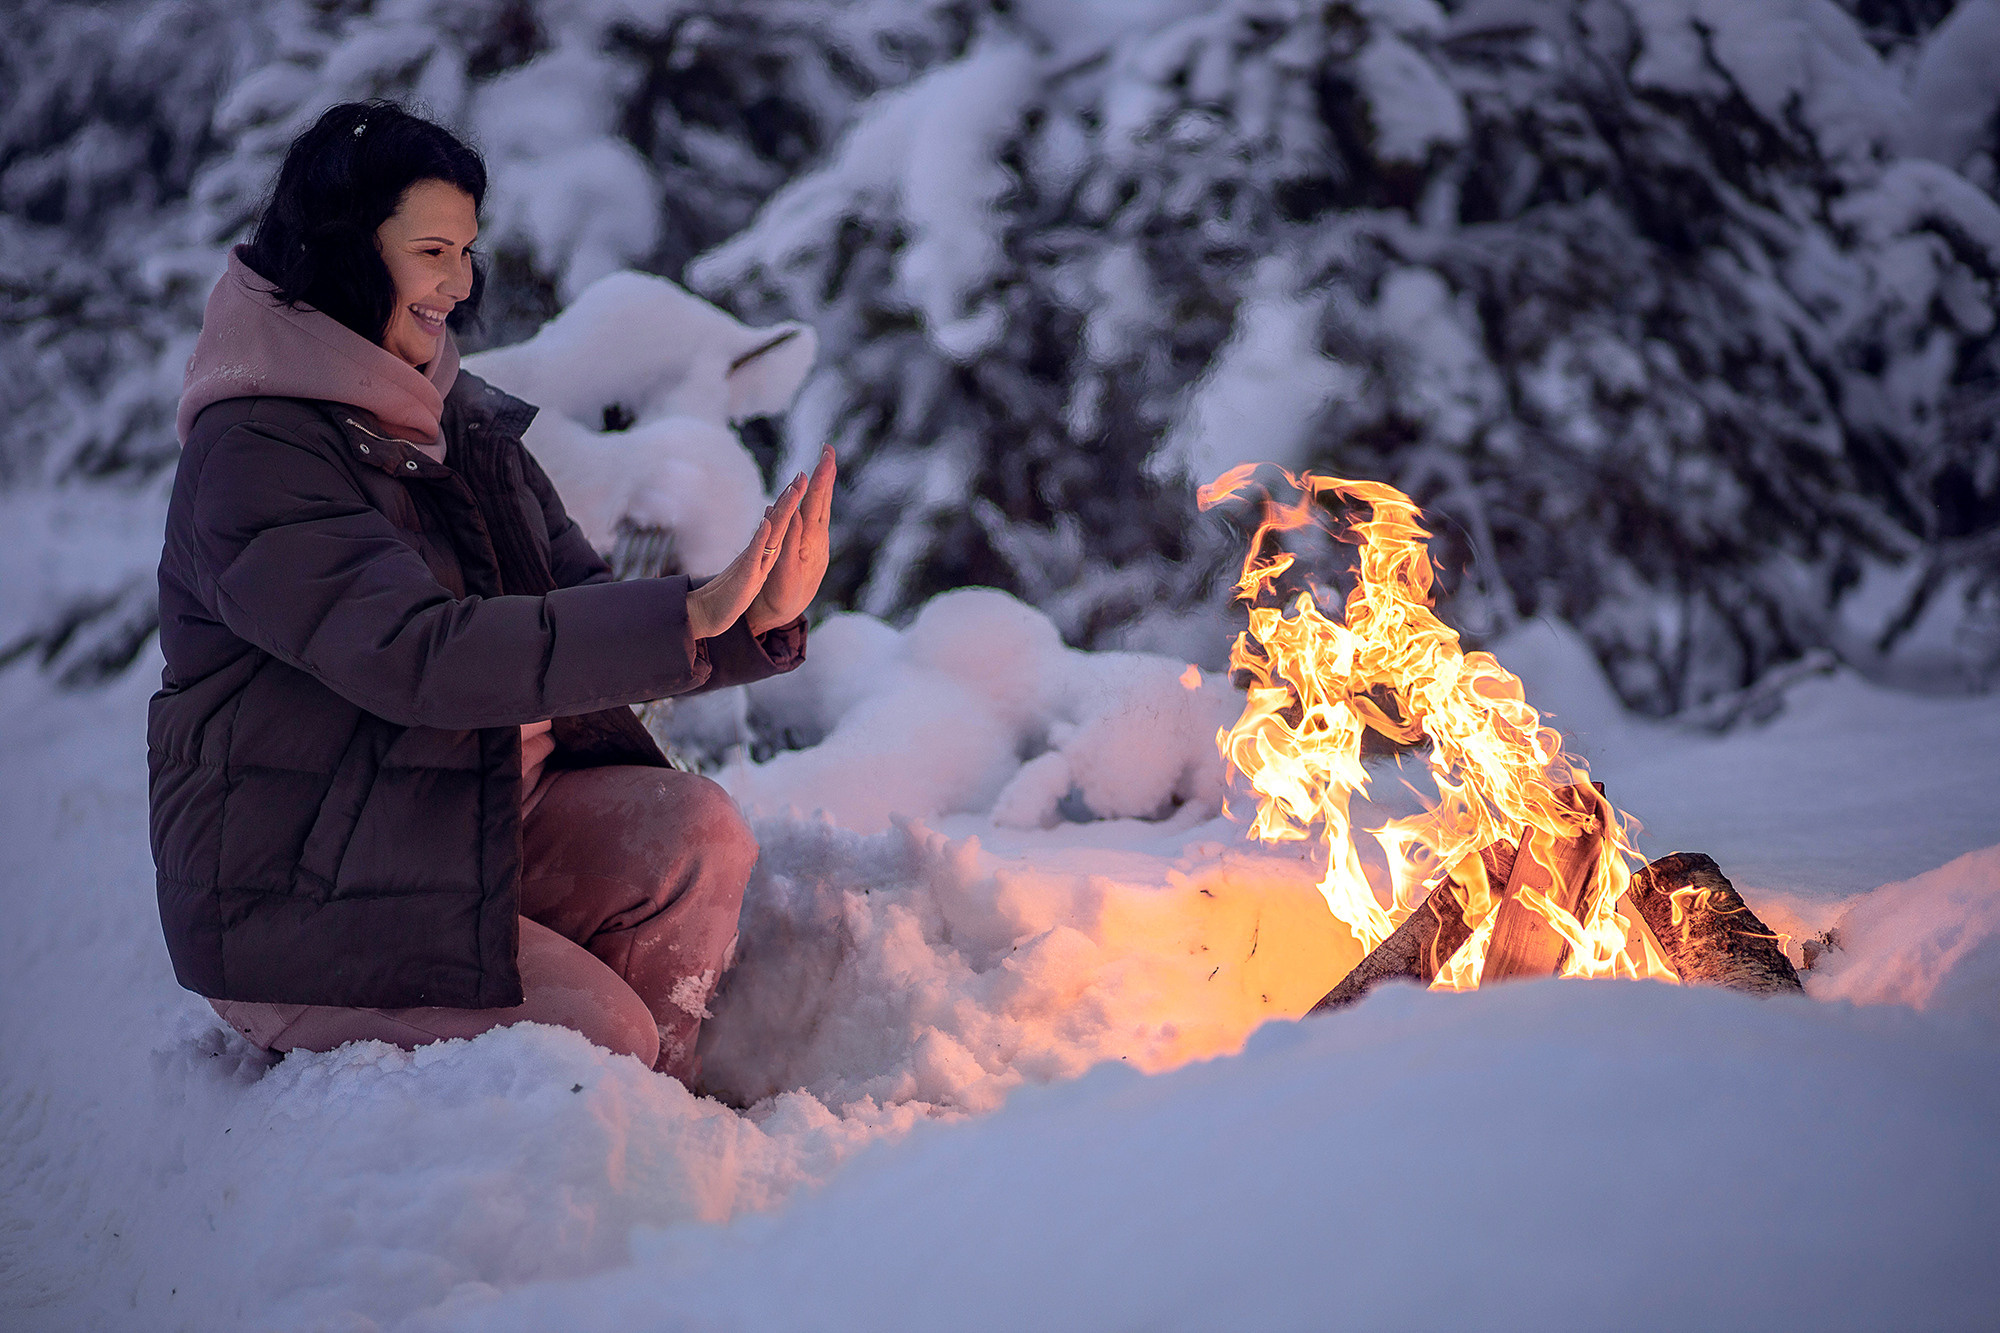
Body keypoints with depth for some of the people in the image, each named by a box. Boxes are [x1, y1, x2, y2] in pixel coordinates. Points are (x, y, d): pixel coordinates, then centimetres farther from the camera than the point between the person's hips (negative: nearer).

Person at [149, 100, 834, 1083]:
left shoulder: (463, 422, 10)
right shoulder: (255, 455, -17)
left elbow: (580, 603, 5)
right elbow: (418, 653, -30)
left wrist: (752, 616, -15)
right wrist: (687, 617, -33)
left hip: (478, 824, 8)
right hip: (297, 900, -8)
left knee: (693, 832, -15)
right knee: (599, 1032, -21)